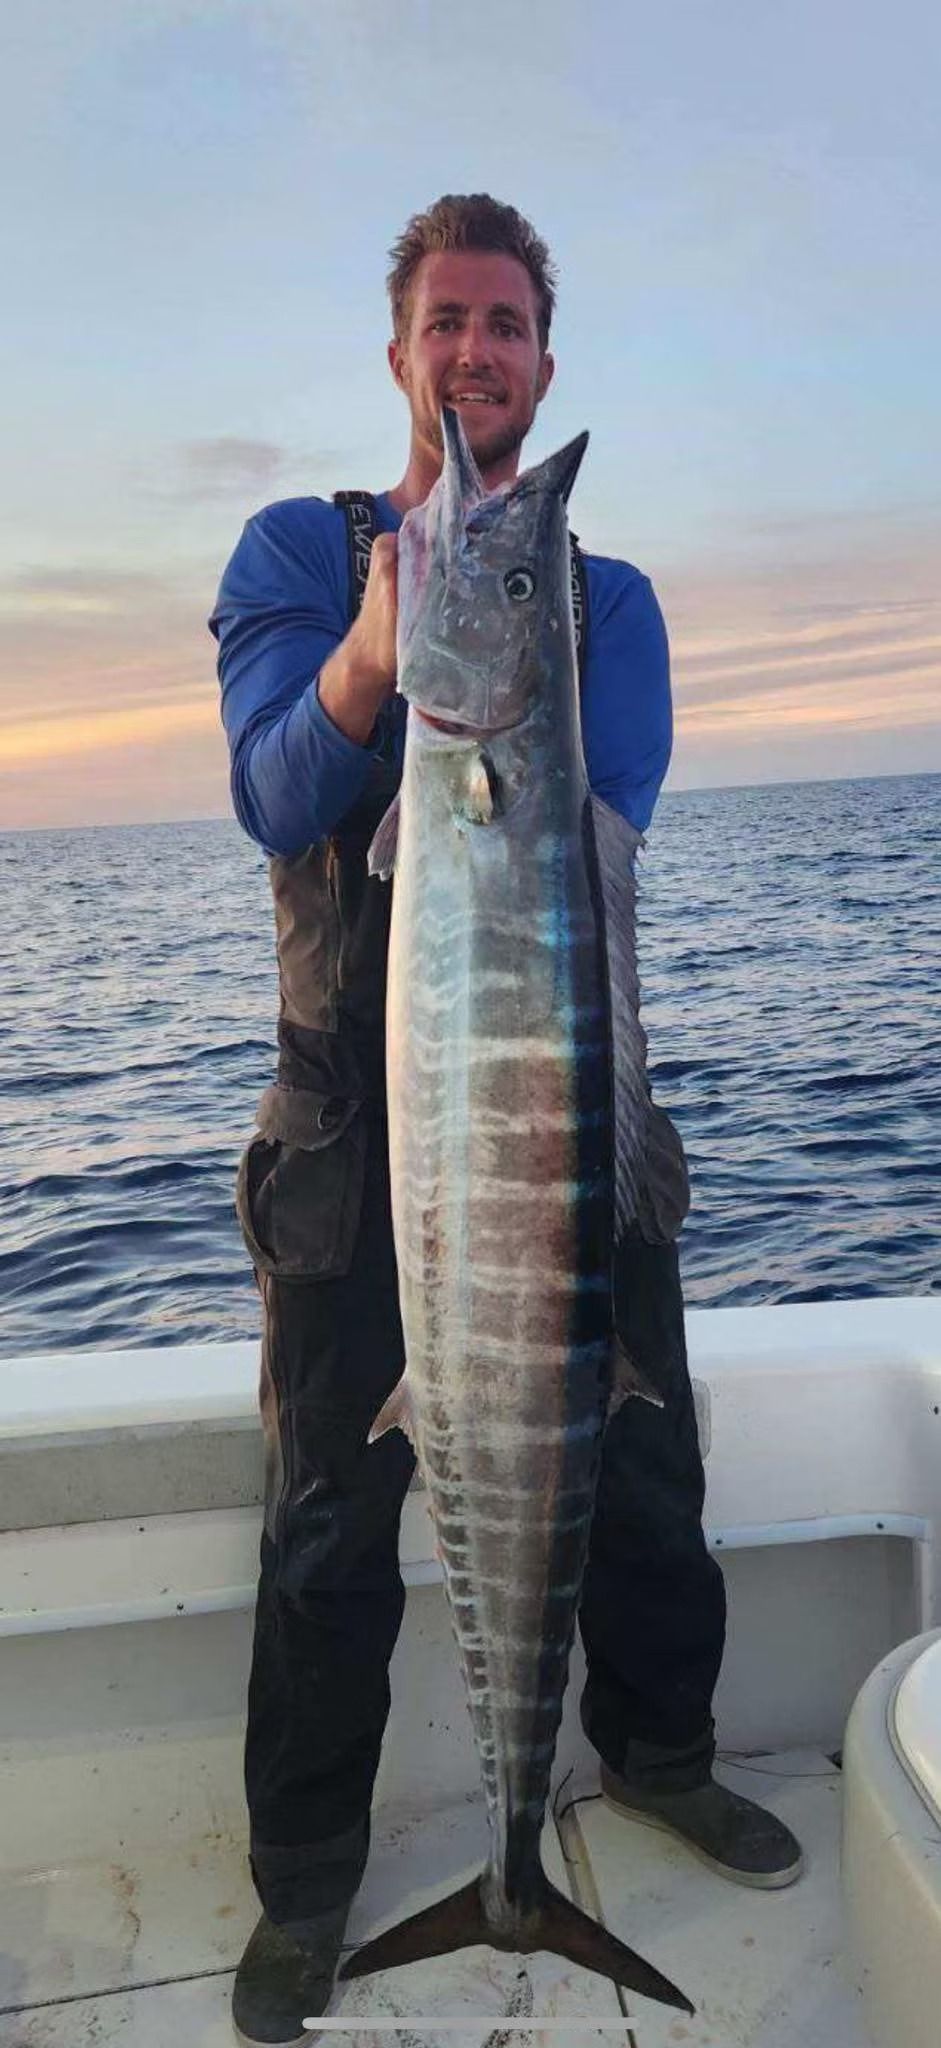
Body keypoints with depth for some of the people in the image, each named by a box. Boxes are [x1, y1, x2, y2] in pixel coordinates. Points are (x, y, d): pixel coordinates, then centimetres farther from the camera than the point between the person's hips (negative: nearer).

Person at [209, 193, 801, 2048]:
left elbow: (608, 821, -10)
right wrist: (375, 655, -31)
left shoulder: (606, 595, 8)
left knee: (641, 1464, 15)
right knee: (334, 1512, 7)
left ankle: (656, 1753, 43)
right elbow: (276, 797, -13)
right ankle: (307, 1876, 30)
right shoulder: (299, 551, 3)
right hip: (359, 1096, -2)